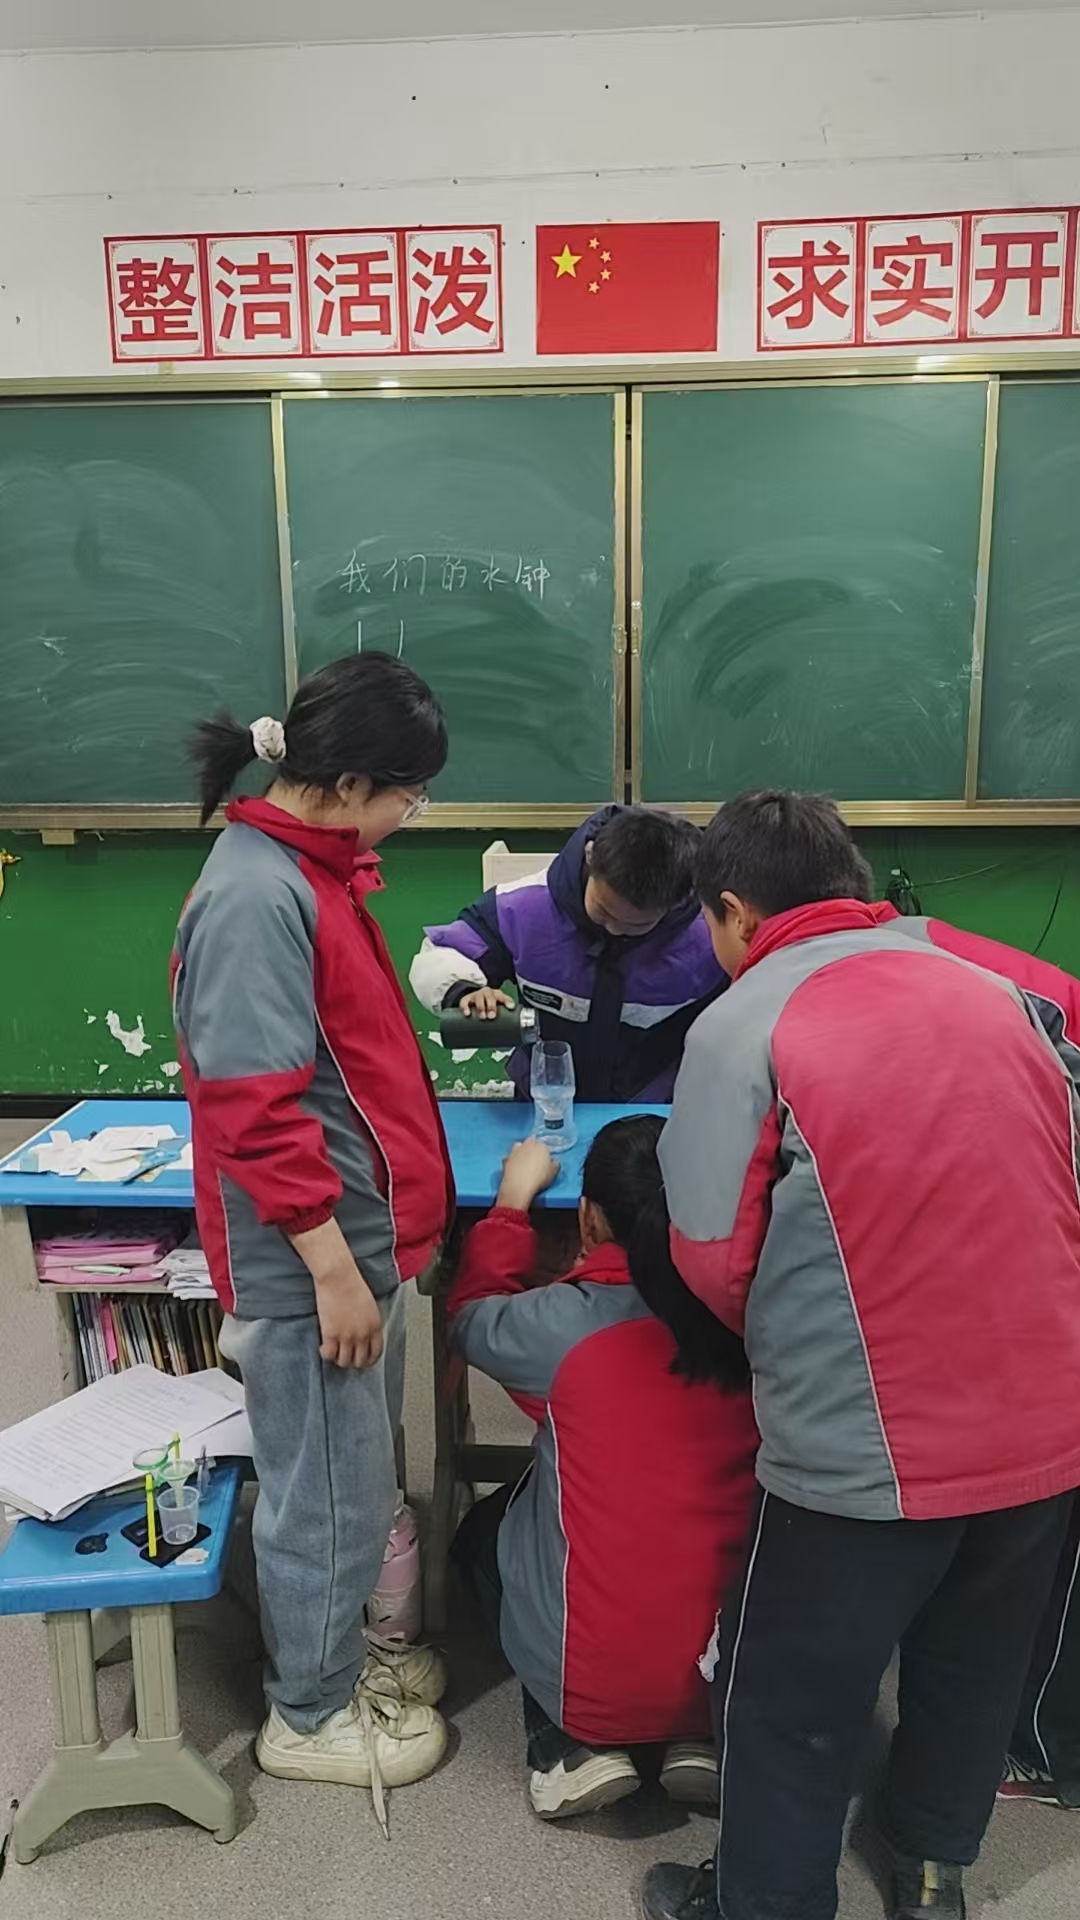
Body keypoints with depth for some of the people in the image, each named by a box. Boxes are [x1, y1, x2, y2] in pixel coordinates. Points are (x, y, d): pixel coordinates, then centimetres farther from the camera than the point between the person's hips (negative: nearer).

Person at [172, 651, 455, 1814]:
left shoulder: (307, 869, 8)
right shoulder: (257, 897, -23)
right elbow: (256, 1110, -25)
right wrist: (332, 1266, -21)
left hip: (358, 1233, 10)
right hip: (310, 1255, -10)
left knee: (359, 1478, 24)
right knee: (328, 1491, 10)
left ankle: (336, 1652, 45)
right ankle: (308, 1714, 32)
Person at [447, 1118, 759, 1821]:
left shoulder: (565, 1322, -20)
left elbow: (472, 1315, 4)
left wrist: (516, 1193, 16)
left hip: (596, 1679, -3)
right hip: (740, 1668, 3)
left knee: (485, 1528, 24)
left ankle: (572, 1748, 10)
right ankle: (701, 1735, 15)